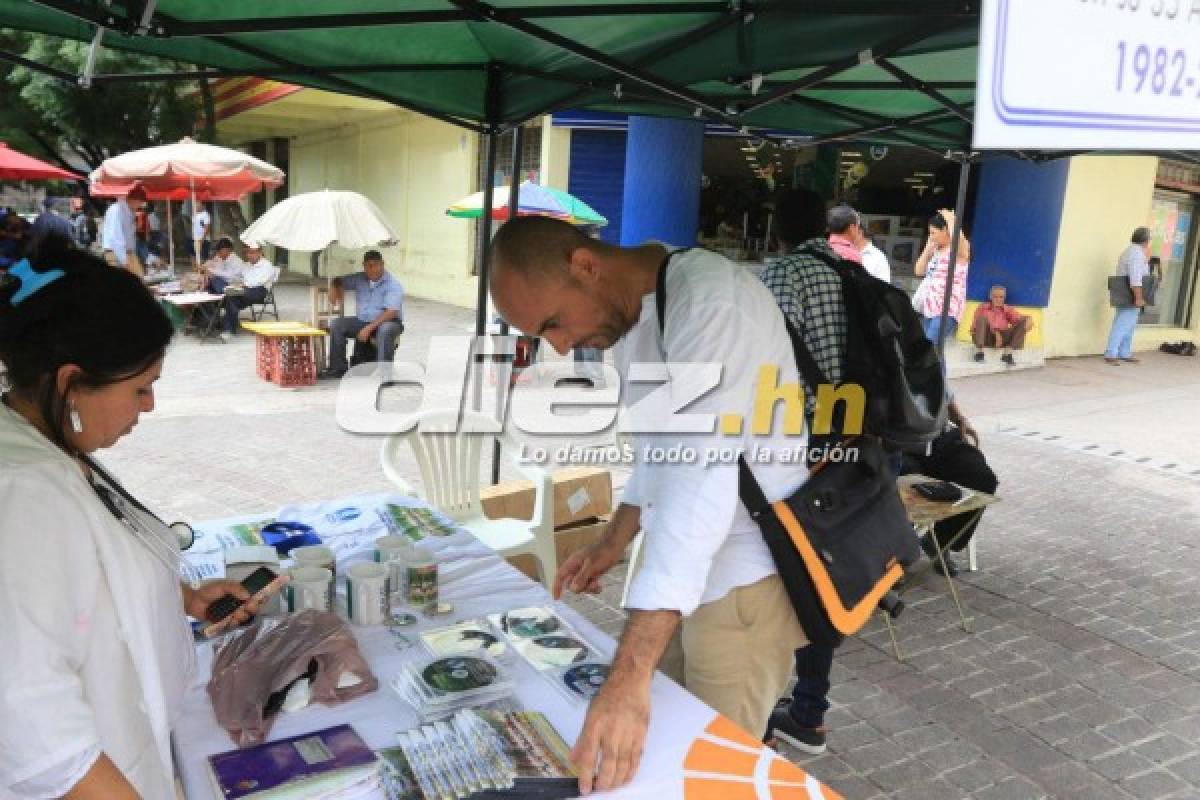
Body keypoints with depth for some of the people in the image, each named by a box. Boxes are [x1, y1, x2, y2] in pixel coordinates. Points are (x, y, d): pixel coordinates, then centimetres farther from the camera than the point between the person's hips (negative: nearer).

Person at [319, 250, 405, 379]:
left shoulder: (393, 285, -14)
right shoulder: (359, 279, 4)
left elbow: (391, 312, -24)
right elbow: (339, 281, 20)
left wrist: (369, 328, -31)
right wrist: (335, 288, -6)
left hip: (388, 322, -6)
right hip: (362, 321, 6)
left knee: (385, 330, -39)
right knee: (336, 324, -12)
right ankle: (338, 368, -8)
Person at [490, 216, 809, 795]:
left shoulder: (712, 301, -26)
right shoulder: (632, 316, 5)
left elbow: (704, 478, -35)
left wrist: (629, 673, -39)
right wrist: (613, 542, 10)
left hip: (746, 575, -9)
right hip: (695, 566, 9)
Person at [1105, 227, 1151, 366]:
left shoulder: (1129, 250, 16)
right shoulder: (1137, 253, -16)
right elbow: (1135, 279, -25)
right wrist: (1138, 298, -27)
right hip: (1130, 297, -10)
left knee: (1128, 326, 14)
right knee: (1122, 325, -11)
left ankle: (1125, 354, 19)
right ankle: (1110, 355, -12)